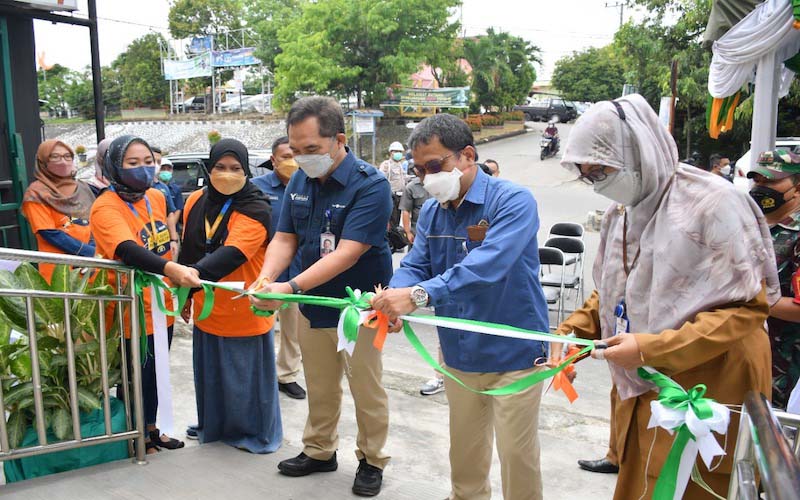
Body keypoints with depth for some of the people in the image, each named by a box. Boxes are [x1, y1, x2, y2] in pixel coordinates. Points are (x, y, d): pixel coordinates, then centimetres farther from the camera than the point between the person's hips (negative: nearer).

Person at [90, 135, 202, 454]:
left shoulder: (156, 197, 4)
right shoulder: (105, 207, -19)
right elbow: (128, 251, -37)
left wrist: (178, 284, 18)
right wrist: (171, 269, -52)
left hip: (161, 306, 7)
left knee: (155, 373, 21)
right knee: (137, 376, 7)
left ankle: (151, 430, 39)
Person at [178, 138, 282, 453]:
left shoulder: (255, 209, -17)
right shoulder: (196, 202, 3)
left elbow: (232, 254, -31)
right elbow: (188, 250, 12)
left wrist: (195, 274, -44)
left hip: (243, 310, -6)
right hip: (207, 308, 6)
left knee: (246, 374, 7)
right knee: (211, 372, 20)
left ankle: (254, 432, 27)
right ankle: (213, 425, 40)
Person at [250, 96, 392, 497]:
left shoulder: (370, 185, -21)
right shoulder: (299, 181, 1)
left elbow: (347, 253, -28)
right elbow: (284, 239, 1)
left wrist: (291, 287, -35)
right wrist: (266, 278, -18)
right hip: (312, 303, 5)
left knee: (366, 390, 9)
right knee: (319, 388, 17)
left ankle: (372, 460, 28)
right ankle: (319, 451, 37)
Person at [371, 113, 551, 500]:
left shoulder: (514, 202, -19)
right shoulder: (431, 212, 3)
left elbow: (487, 266, -34)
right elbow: (415, 265, -4)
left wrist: (419, 295, -45)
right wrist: (392, 300, -27)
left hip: (513, 352, -6)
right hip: (458, 351, 6)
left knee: (516, 452, 5)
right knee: (464, 447, 21)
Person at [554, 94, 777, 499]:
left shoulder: (712, 203, -15)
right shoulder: (619, 214, 7)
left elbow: (747, 306, -16)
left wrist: (653, 349, -23)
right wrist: (572, 332, 0)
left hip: (705, 400, -6)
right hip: (638, 396, 6)